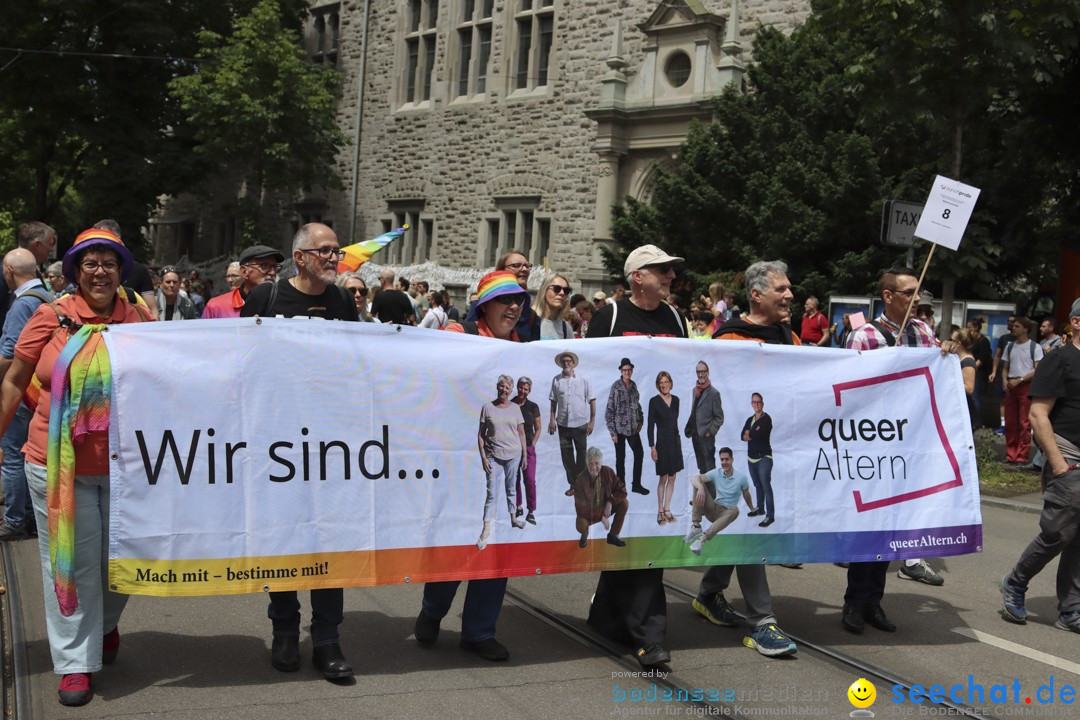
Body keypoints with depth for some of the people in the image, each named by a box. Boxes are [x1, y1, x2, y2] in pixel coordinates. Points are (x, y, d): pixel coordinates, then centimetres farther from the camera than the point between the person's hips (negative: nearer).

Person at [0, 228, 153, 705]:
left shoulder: (140, 320, 1)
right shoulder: (52, 317, -3)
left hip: (124, 465, 2)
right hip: (58, 463, -2)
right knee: (72, 562, 4)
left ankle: (106, 624, 43)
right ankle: (75, 663, 15)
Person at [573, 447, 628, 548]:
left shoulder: (608, 472, -17)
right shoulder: (580, 481, -27)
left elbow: (621, 489, -9)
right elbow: (581, 509, -26)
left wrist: (610, 502, -25)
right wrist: (601, 517, -28)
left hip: (605, 508, 4)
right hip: (589, 512, -4)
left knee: (624, 503, -18)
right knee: (580, 525, -35)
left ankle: (613, 535, 1)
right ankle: (584, 536, 7)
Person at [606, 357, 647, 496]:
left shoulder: (633, 385, 4)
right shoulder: (616, 387, -14)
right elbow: (609, 410, -13)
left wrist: (640, 420, 6)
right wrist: (612, 432, -14)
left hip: (633, 427, 6)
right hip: (620, 428, -6)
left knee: (639, 453, 11)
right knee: (620, 458, 4)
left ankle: (636, 484, 25)